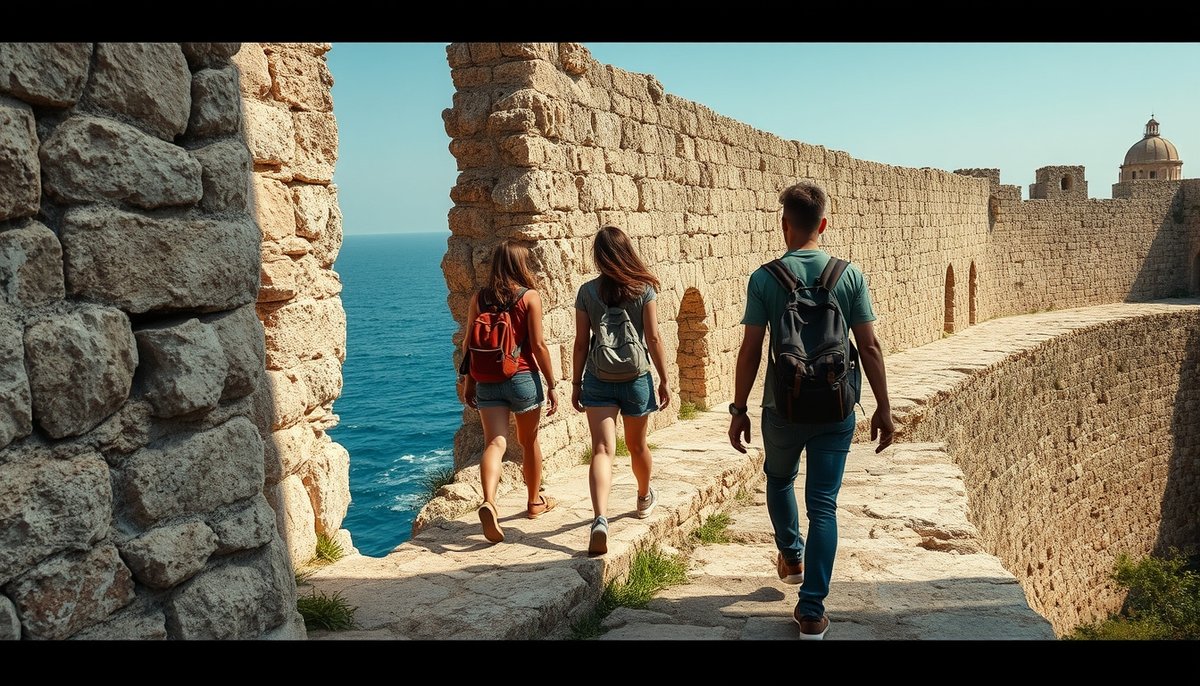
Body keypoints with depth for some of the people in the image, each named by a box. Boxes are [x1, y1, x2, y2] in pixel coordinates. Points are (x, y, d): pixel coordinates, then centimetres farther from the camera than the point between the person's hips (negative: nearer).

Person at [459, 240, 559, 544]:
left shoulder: (479, 298, 3)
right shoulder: (530, 297, -7)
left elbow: (469, 343, 5)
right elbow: (538, 345, -9)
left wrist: (468, 381, 15)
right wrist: (551, 385, -3)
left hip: (487, 381, 2)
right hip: (523, 378, -2)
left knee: (494, 442, -3)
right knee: (529, 441, 16)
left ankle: (488, 502, -28)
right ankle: (534, 502, 33)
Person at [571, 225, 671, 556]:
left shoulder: (587, 291, -3)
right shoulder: (644, 288, -5)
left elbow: (581, 342, -1)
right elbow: (653, 338, -5)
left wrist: (576, 383, 8)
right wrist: (664, 380, 2)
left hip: (598, 380, 0)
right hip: (637, 378, 1)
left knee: (602, 450, -6)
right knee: (637, 446, 20)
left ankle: (600, 519, -24)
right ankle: (645, 499, 45)